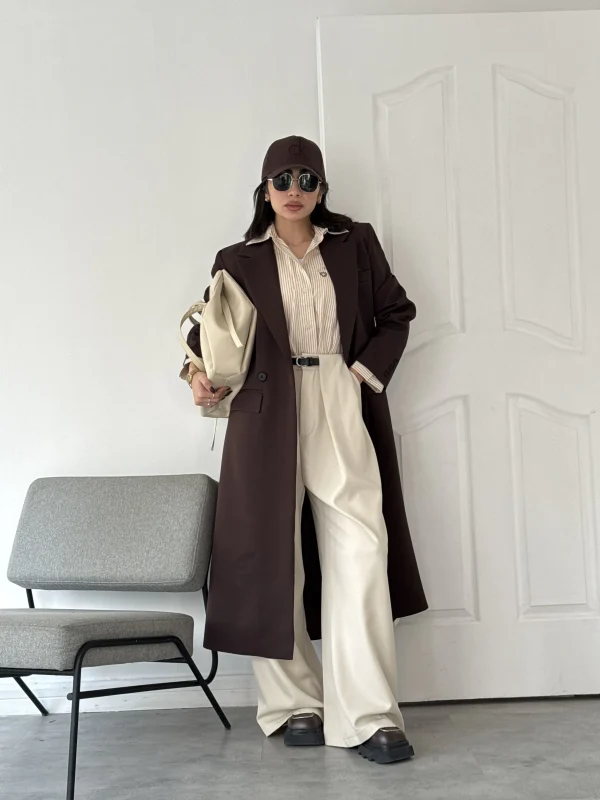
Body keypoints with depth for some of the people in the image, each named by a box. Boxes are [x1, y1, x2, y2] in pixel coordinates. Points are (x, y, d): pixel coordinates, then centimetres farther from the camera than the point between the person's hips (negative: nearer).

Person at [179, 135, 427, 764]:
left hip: (341, 410, 0)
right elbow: (210, 326, 16)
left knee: (361, 555, -8)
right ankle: (295, 703, 12)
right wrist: (198, 368, -5)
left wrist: (368, 371, 2)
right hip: (266, 415, 0)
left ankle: (368, 717, -6)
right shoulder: (237, 260, 12)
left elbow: (396, 313, 16)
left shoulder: (355, 244, 13)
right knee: (272, 557, 0)